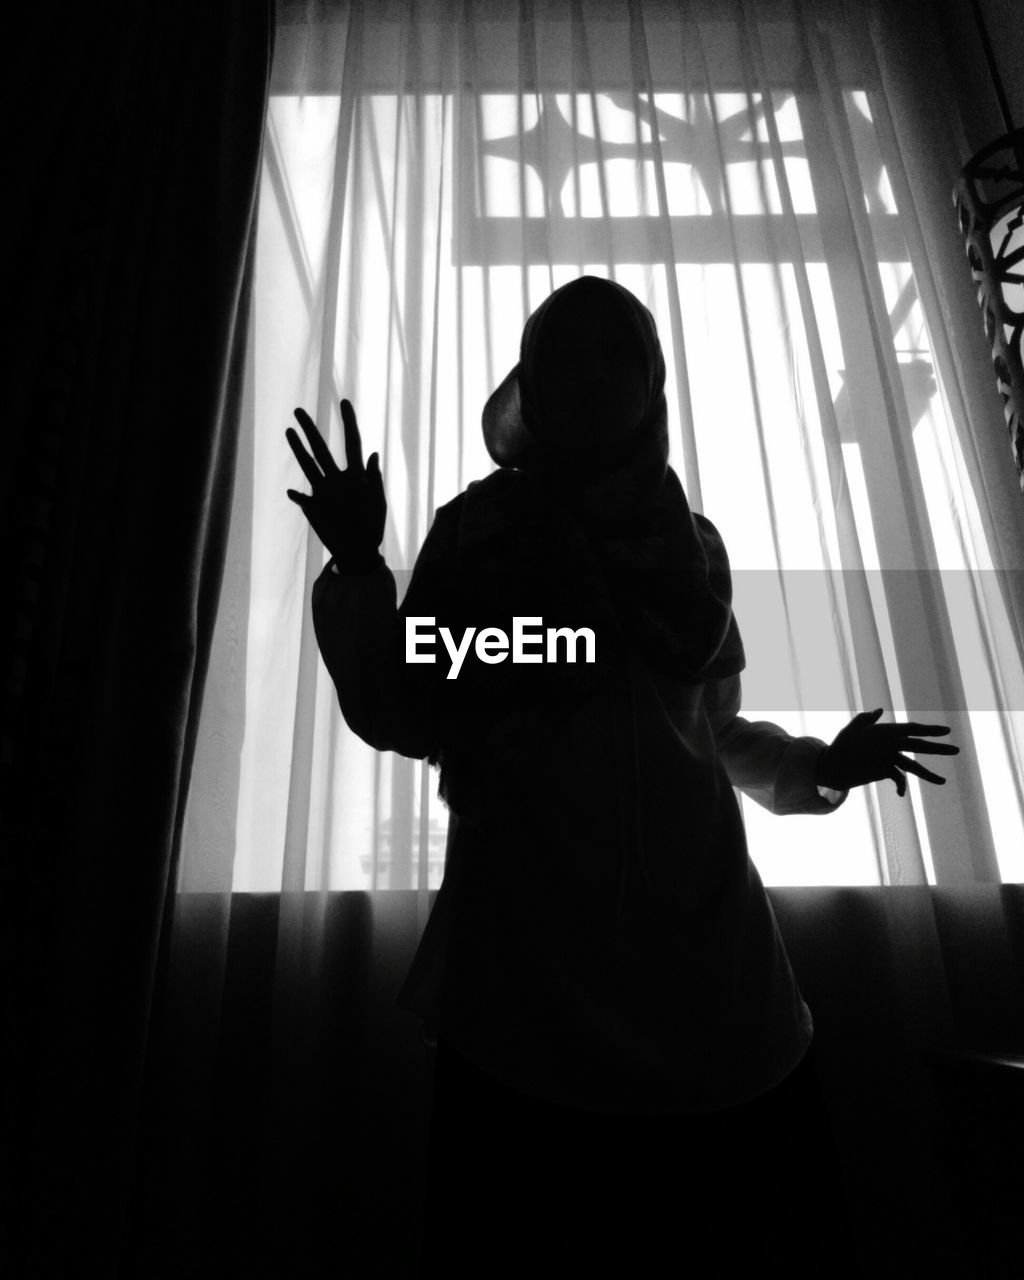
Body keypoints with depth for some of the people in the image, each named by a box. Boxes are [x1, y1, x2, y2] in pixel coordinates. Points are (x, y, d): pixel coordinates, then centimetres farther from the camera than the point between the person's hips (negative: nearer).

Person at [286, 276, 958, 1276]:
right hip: (525, 955, -2)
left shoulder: (691, 541, 11)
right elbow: (401, 720, -2)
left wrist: (817, 764, 6)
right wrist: (357, 567, -12)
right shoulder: (475, 529, 3)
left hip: (700, 944, 3)